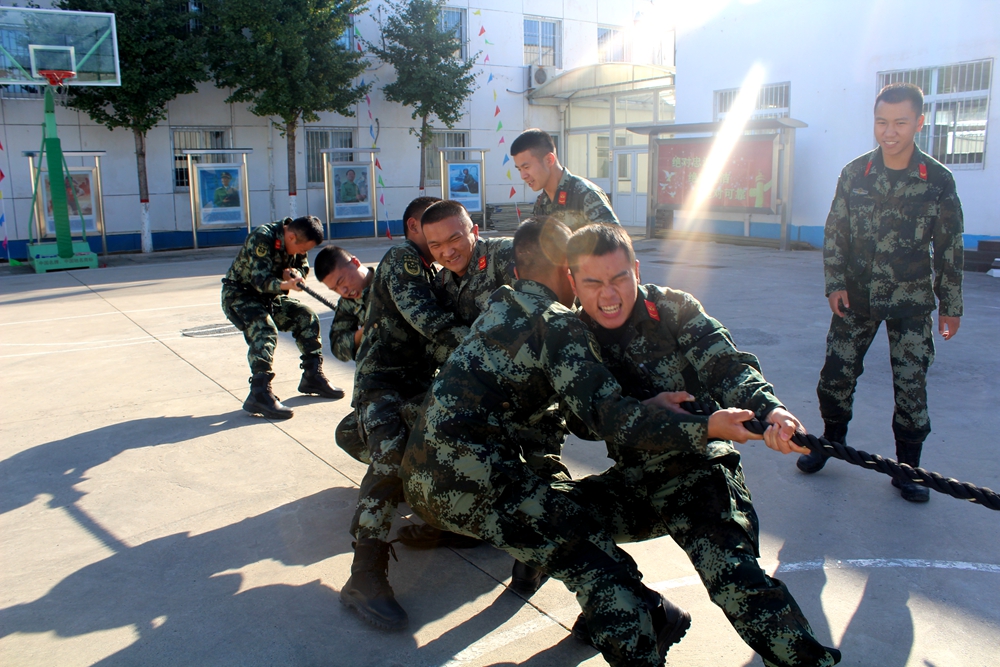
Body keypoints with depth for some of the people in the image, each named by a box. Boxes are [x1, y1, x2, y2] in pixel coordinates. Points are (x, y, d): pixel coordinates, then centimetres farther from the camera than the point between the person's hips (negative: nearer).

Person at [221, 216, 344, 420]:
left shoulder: (295, 240, -4)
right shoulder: (262, 238, -27)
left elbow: (303, 268, 6)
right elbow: (261, 280, -34)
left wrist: (295, 272, -19)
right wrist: (286, 285, -54)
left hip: (270, 297, 8)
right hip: (239, 294, -8)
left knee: (307, 317, -2)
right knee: (265, 332, -31)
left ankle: (313, 377, 7)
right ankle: (259, 394, -35)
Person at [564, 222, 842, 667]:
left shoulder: (672, 310, -7)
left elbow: (728, 366, -16)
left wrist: (770, 409, -39)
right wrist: (706, 426, -31)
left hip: (699, 471, -3)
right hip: (634, 482, 3)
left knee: (730, 571, -27)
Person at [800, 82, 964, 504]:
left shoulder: (938, 179, -6)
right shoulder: (854, 173, -2)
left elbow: (949, 246, 1)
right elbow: (835, 233, 4)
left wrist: (950, 304, 3)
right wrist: (835, 283, -4)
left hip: (911, 300, -1)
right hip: (857, 297, 2)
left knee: (911, 384, 1)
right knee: (836, 373, 4)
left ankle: (907, 468, 18)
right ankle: (832, 439, 29)